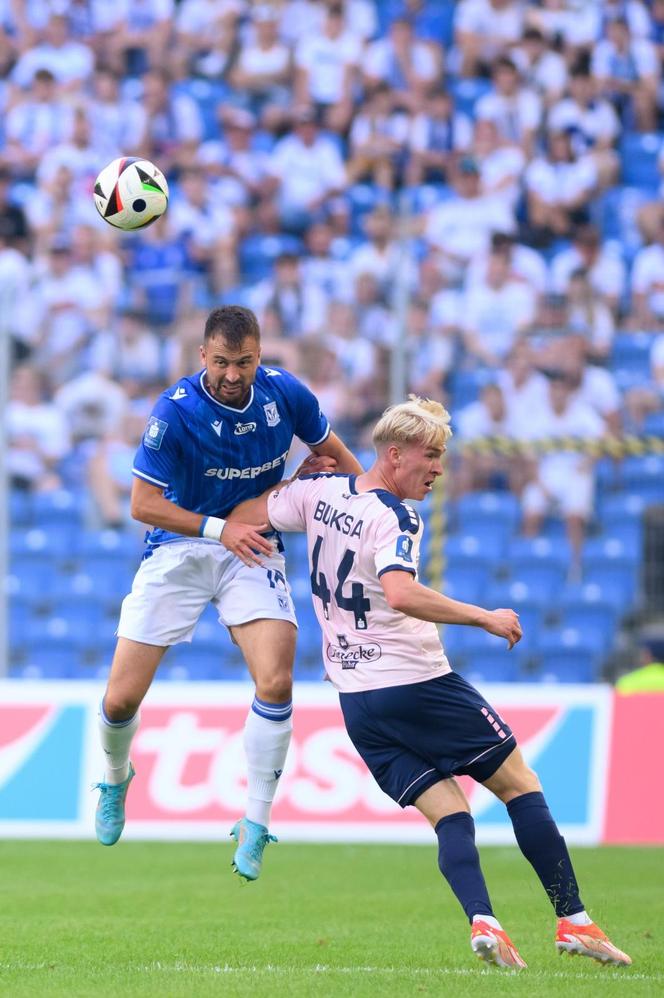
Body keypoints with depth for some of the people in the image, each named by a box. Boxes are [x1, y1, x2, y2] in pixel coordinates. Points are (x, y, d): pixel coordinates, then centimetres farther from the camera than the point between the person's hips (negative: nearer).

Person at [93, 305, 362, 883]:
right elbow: (143, 503, -16)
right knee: (122, 699, -3)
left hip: (251, 549, 2)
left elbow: (333, 454, 10)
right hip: (179, 548, -2)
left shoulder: (285, 393, -10)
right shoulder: (176, 411, -20)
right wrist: (220, 529, -23)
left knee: (275, 683, -20)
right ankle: (116, 780, 33)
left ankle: (255, 828, -5)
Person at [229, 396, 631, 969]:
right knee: (521, 787, 5)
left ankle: (482, 921, -18)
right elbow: (401, 594, -33)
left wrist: (303, 471, 29)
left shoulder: (319, 491, 5)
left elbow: (240, 515, 16)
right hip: (416, 684, -7)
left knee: (449, 814, 5)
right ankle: (573, 920, 4)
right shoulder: (395, 519, -17)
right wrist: (484, 618, -27)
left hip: (356, 701, 7)